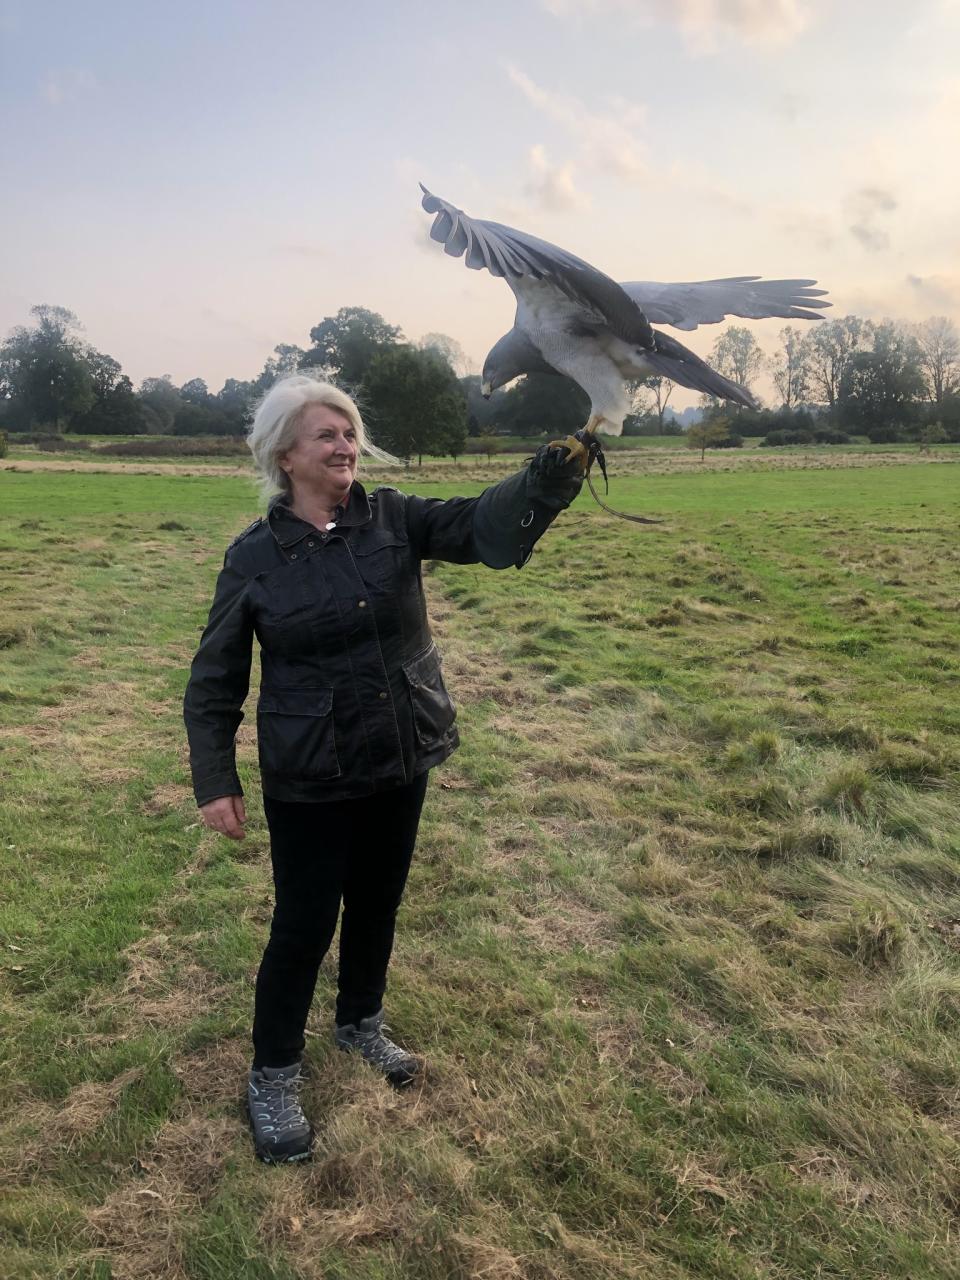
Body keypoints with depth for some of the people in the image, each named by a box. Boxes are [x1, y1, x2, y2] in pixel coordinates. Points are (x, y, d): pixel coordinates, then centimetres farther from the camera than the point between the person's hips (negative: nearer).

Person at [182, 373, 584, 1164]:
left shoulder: (395, 519, -4)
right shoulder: (256, 555, -9)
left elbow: (486, 526, -20)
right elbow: (216, 679, -3)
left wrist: (554, 467, -37)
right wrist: (216, 779, -8)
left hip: (403, 761, 4)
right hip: (308, 779, -3)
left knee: (379, 902, 21)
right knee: (305, 923, 8)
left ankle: (361, 1023, 47)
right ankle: (274, 1074, 32)